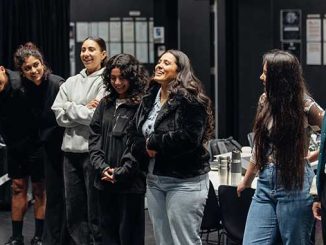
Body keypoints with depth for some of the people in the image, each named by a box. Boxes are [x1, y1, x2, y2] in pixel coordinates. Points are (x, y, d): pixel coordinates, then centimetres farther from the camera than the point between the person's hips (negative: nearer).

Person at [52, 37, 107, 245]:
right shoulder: (71, 83, 12)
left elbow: (98, 116, -15)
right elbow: (60, 116, 4)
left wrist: (70, 107, -4)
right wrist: (84, 111, -8)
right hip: (71, 150, 6)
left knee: (96, 212, 3)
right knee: (74, 210, 12)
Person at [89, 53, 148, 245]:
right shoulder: (105, 104, 12)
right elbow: (94, 138, 10)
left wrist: (121, 173, -14)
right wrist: (102, 168, -4)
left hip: (131, 182, -6)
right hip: (105, 181, 6)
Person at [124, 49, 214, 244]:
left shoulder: (190, 99, -12)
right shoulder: (150, 98, 11)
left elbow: (189, 137, -24)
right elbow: (134, 135, 11)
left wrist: (153, 142, -15)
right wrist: (145, 148, -11)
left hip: (185, 181, -8)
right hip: (154, 179, 8)